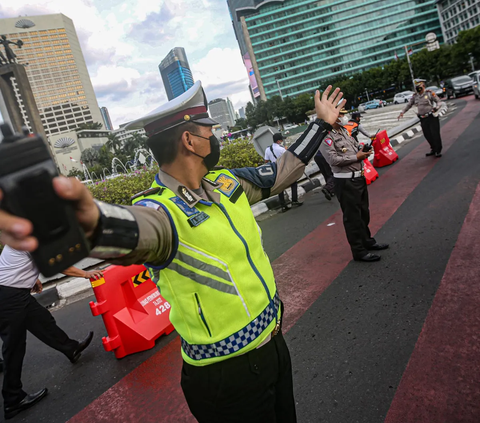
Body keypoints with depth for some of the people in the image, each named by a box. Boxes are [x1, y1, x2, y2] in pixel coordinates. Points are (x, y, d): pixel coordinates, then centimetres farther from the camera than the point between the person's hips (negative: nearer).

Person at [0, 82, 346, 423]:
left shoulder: (226, 182, -3)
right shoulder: (164, 209, -25)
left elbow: (283, 172, 10)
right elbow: (136, 229, -48)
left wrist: (322, 123, 18)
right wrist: (92, 221, -71)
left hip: (274, 342, 7)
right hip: (229, 374, -7)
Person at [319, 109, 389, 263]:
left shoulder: (344, 131, 15)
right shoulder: (326, 137, -15)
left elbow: (355, 146, 25)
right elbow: (333, 159, -24)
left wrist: (363, 151, 1)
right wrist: (356, 157, -15)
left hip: (359, 177, 10)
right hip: (346, 182, -10)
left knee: (364, 212, 21)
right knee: (352, 216, -1)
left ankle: (367, 241, 38)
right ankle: (359, 251, 10)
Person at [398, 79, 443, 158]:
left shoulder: (430, 93, -5)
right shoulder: (415, 96, 9)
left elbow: (439, 102, -4)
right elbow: (409, 105, 15)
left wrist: (436, 108, -24)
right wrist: (402, 112, 3)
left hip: (432, 117, -4)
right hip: (423, 119, 4)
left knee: (435, 134, -3)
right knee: (427, 135, 6)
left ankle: (438, 151, 9)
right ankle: (433, 149, 23)